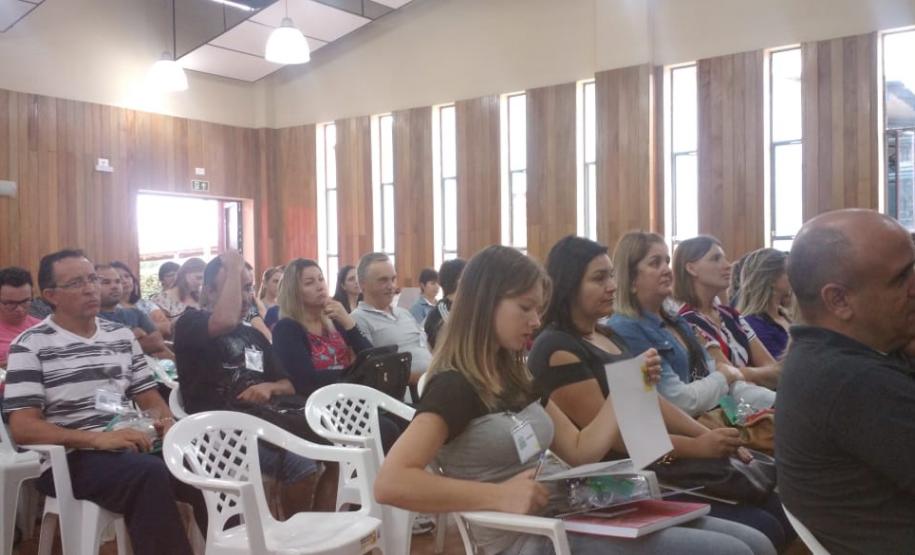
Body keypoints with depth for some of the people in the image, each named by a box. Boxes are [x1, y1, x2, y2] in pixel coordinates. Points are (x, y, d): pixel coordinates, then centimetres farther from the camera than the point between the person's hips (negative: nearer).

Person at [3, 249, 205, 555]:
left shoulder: (122, 335, 15)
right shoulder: (30, 346, -1)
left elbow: (149, 398, 18)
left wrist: (164, 421, -8)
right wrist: (98, 439, -22)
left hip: (129, 448, 5)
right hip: (68, 459, -4)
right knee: (151, 474, -34)